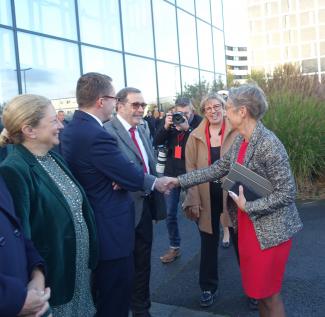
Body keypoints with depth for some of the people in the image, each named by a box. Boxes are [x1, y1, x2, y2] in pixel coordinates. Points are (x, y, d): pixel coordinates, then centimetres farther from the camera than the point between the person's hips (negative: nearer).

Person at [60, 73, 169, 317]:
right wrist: (155, 182, 0)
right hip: (110, 229, -10)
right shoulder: (97, 135, -27)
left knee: (99, 294, 26)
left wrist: (121, 177, -10)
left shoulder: (70, 129, 5)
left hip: (88, 225, 10)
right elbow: (131, 175, -19)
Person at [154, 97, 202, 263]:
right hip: (171, 172, 4)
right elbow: (156, 142, -4)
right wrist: (166, 126, -19)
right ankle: (174, 247, 27)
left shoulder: (199, 122, -9)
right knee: (170, 213, 10)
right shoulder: (169, 119, 2)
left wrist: (187, 129, -29)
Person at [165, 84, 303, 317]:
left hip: (270, 230, -8)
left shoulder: (269, 144, -23)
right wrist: (180, 181, 6)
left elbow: (287, 193, -21)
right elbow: (216, 169, 9)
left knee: (268, 293, 7)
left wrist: (248, 207, -21)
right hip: (247, 226, 8)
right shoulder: (240, 141, 3)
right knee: (257, 288, 20)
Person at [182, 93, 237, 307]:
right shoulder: (195, 137, 0)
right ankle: (209, 287, 30)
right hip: (207, 198, 2)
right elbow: (191, 170, 0)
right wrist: (194, 201, -6)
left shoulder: (236, 132, -4)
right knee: (209, 243, 13)